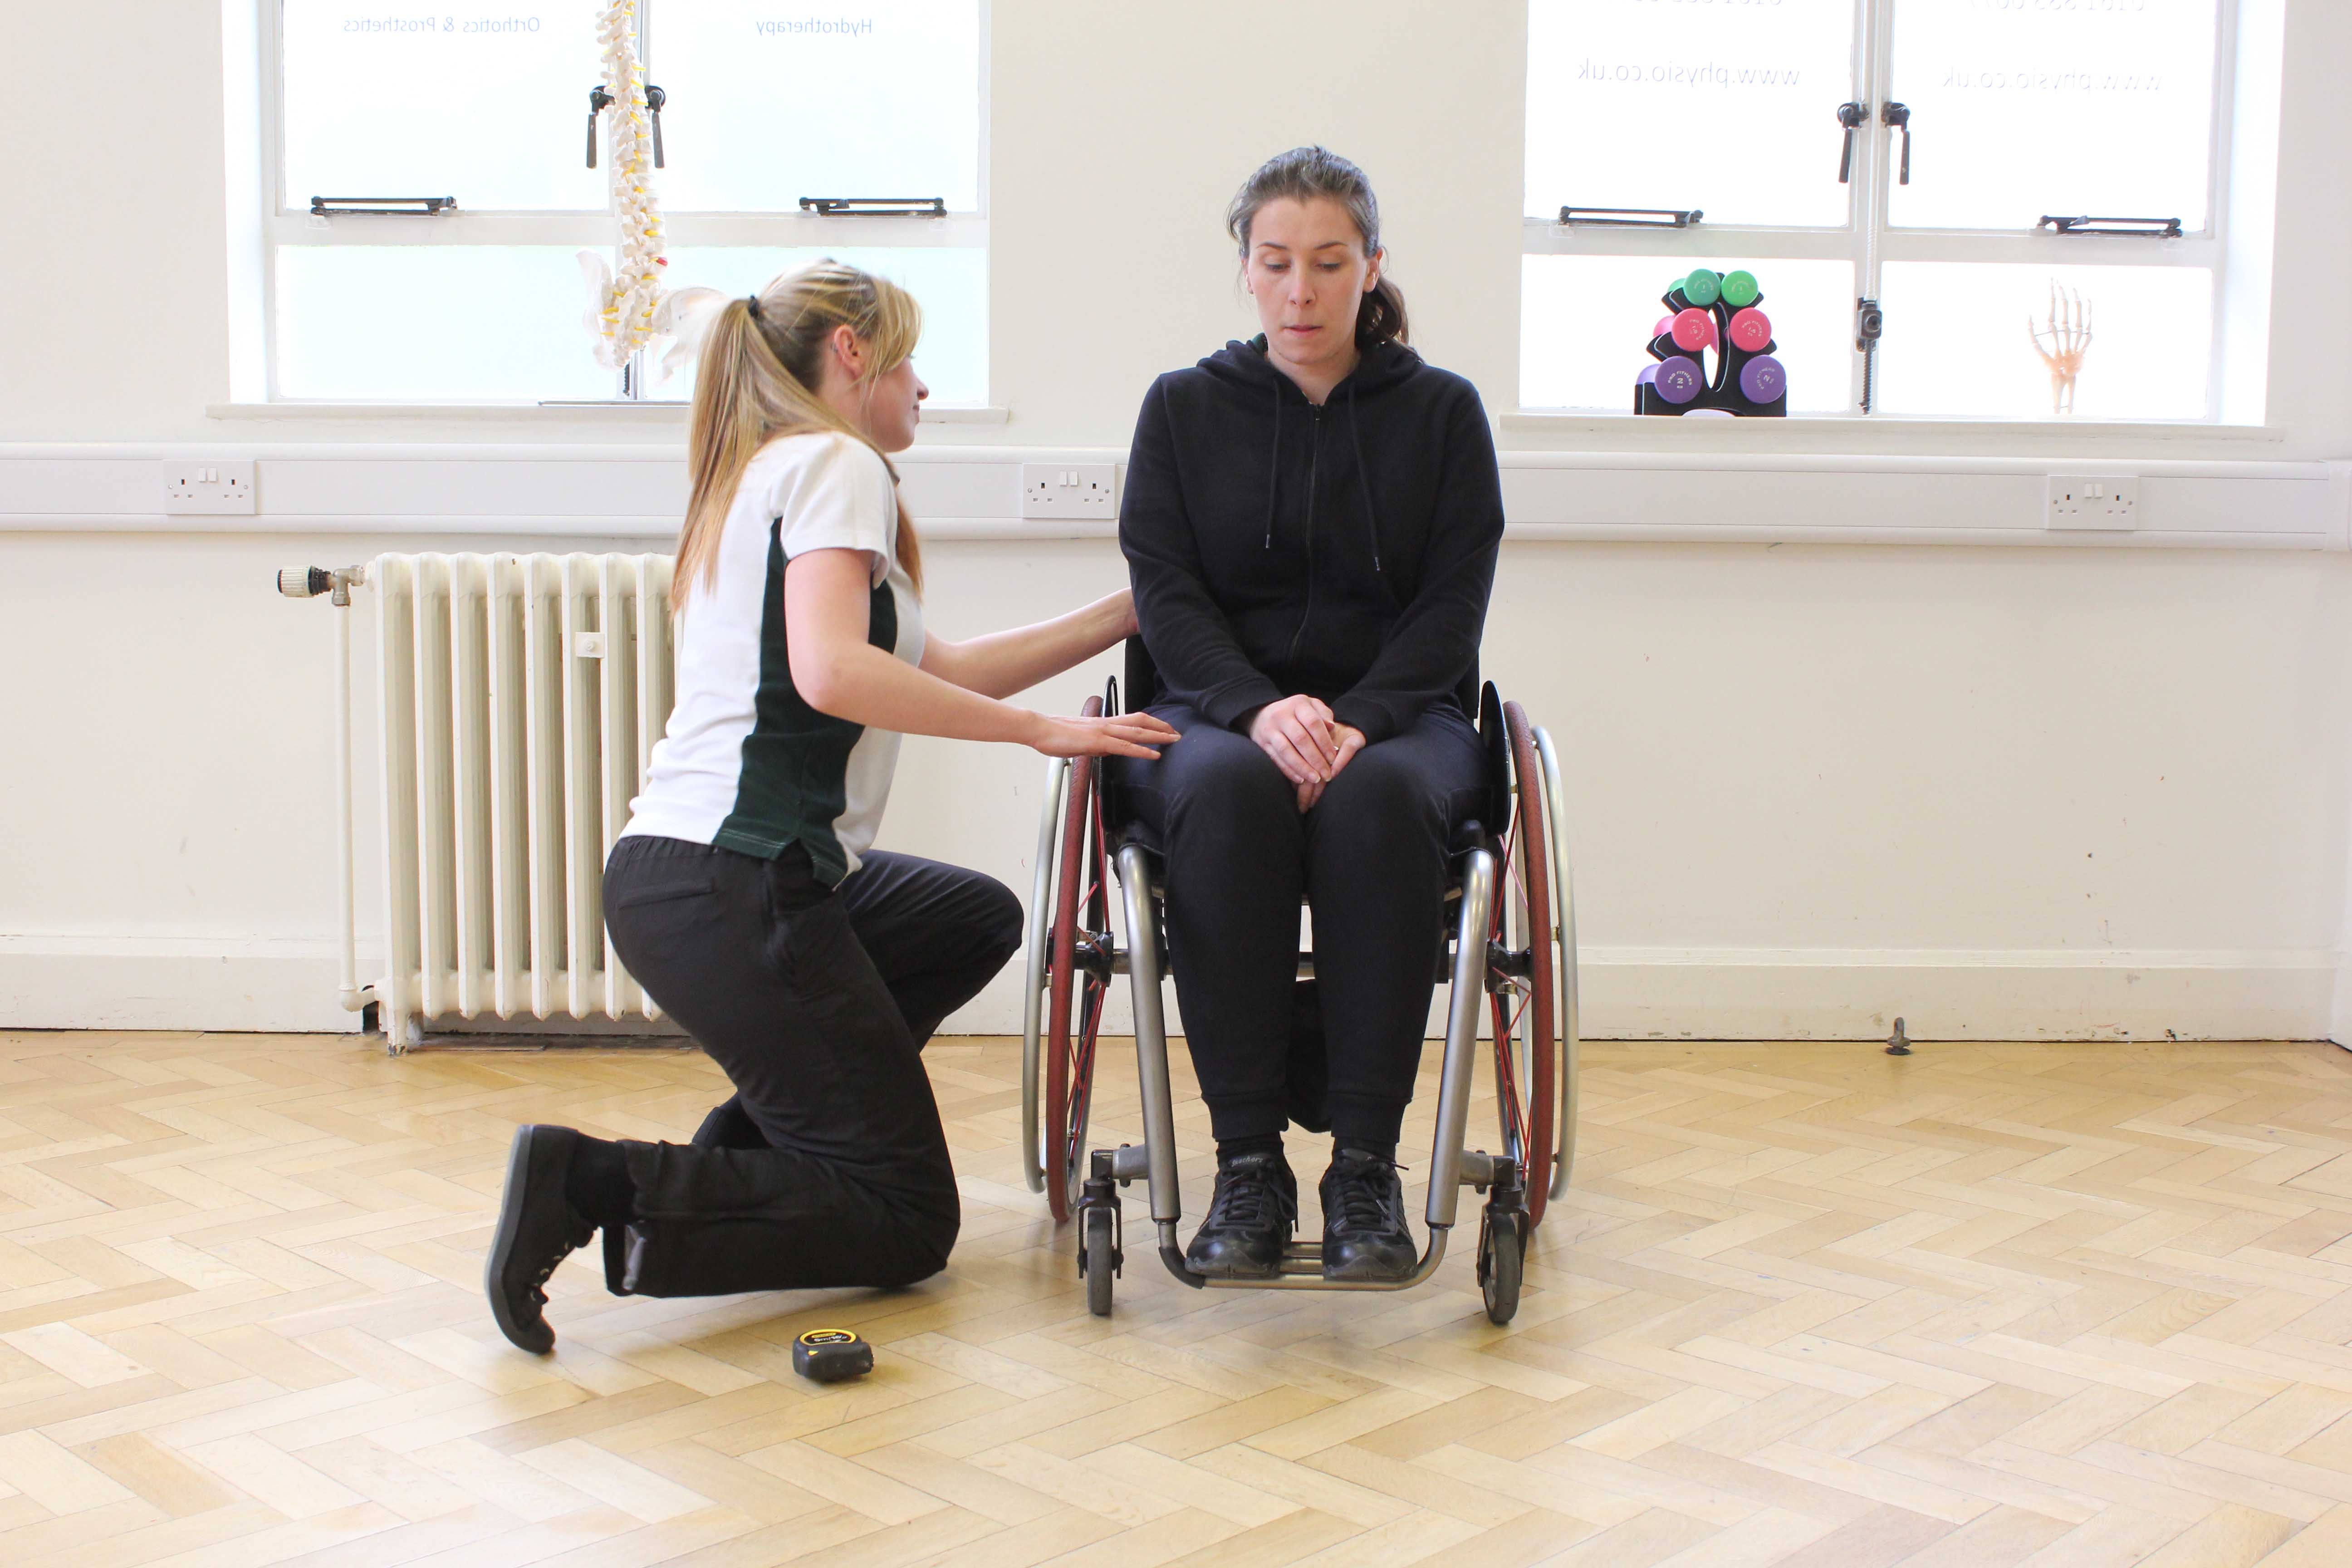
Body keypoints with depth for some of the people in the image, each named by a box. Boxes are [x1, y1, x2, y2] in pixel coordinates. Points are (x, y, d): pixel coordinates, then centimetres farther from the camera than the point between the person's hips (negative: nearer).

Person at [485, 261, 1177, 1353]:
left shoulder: (764, 476, 22)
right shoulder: (835, 462, -6)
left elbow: (932, 672, 22)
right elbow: (833, 673, -23)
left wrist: (1127, 614, 23)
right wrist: (1043, 730, -17)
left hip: (680, 872, 10)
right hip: (731, 890, -10)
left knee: (979, 919, 29)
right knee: (909, 1222, -1)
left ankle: (748, 1138, 17)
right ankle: (596, 1184, -13)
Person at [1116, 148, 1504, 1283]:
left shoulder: (1442, 412, 10)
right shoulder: (1182, 409, 12)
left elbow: (1453, 603, 1)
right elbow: (1166, 593, 1)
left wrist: (1355, 721, -18)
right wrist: (1262, 708, -19)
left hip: (1398, 712, 0)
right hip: (1220, 712, 0)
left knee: (1380, 797, -37)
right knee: (1226, 790, -37)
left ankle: (1366, 1164, -32)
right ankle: (1247, 1162, -32)